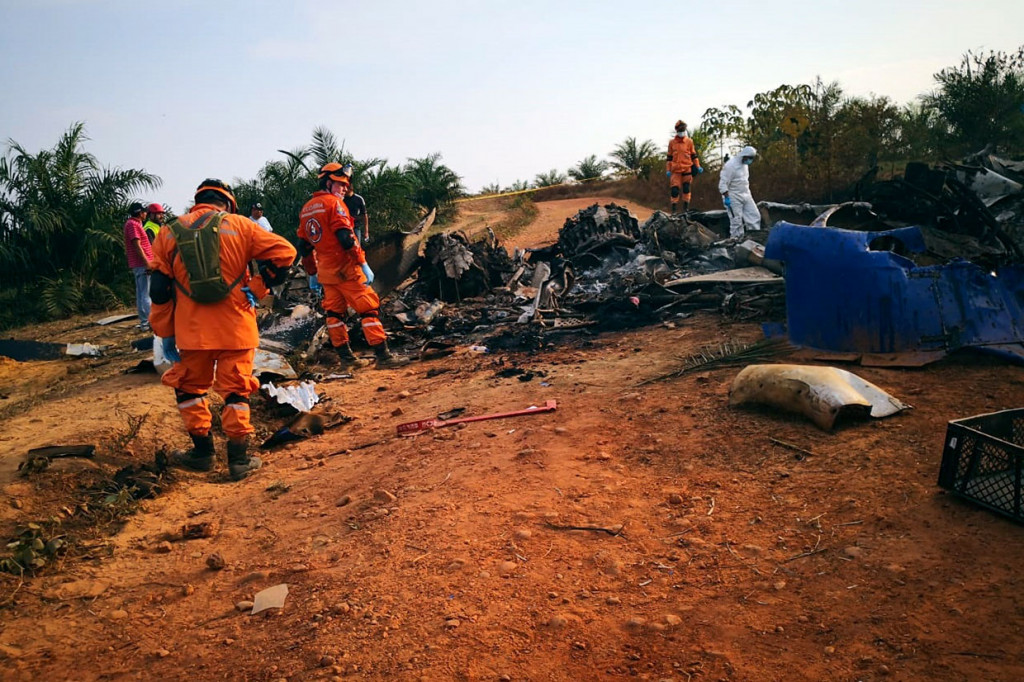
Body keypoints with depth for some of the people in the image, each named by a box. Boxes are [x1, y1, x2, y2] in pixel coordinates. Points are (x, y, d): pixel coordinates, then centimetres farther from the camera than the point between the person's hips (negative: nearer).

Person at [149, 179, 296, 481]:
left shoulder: (169, 233, 8)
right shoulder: (238, 225, 2)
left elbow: (160, 291, 7)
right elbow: (284, 252, -8)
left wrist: (166, 334, 13)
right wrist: (257, 289, -4)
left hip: (192, 331, 1)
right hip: (236, 328, -1)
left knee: (189, 388, 20)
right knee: (236, 391, 9)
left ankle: (202, 451, 25)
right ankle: (239, 459, 11)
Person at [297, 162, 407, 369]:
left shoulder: (306, 209, 15)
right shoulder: (333, 203, -10)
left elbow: (304, 246, 17)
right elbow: (346, 237, -20)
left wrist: (312, 274, 23)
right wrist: (363, 264, -19)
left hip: (324, 270, 8)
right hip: (345, 268, -8)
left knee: (334, 311, 13)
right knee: (369, 307, -6)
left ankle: (345, 355, 17)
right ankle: (383, 355, -9)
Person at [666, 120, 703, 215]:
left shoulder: (689, 141, 6)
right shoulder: (672, 142, 7)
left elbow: (693, 155, 10)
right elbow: (669, 157, 11)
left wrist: (698, 166, 3)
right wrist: (668, 170, 7)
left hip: (687, 169, 0)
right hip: (676, 170, 0)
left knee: (686, 189, 3)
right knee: (674, 190, -7)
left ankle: (685, 209, 13)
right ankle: (673, 210, 1)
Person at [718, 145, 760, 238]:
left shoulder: (744, 164, 9)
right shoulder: (730, 165, -18)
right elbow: (723, 183, -20)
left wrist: (748, 193, 21)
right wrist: (726, 198, -23)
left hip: (745, 195, 9)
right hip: (734, 197, -9)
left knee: (754, 216, 5)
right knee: (736, 221, -5)